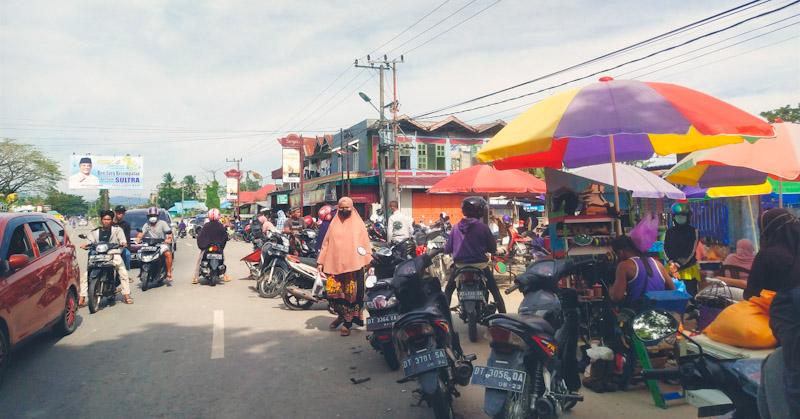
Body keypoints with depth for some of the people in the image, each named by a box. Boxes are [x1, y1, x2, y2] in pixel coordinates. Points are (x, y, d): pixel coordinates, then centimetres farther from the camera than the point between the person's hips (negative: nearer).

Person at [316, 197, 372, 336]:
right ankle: (341, 314, 24)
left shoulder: (358, 223, 6)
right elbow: (326, 243, 13)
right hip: (334, 264, 3)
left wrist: (369, 260, -10)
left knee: (351, 293, -4)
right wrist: (320, 262, 7)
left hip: (353, 264, -3)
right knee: (332, 292, -2)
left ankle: (348, 322, 10)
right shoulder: (334, 224, 13)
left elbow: (365, 242, 1)